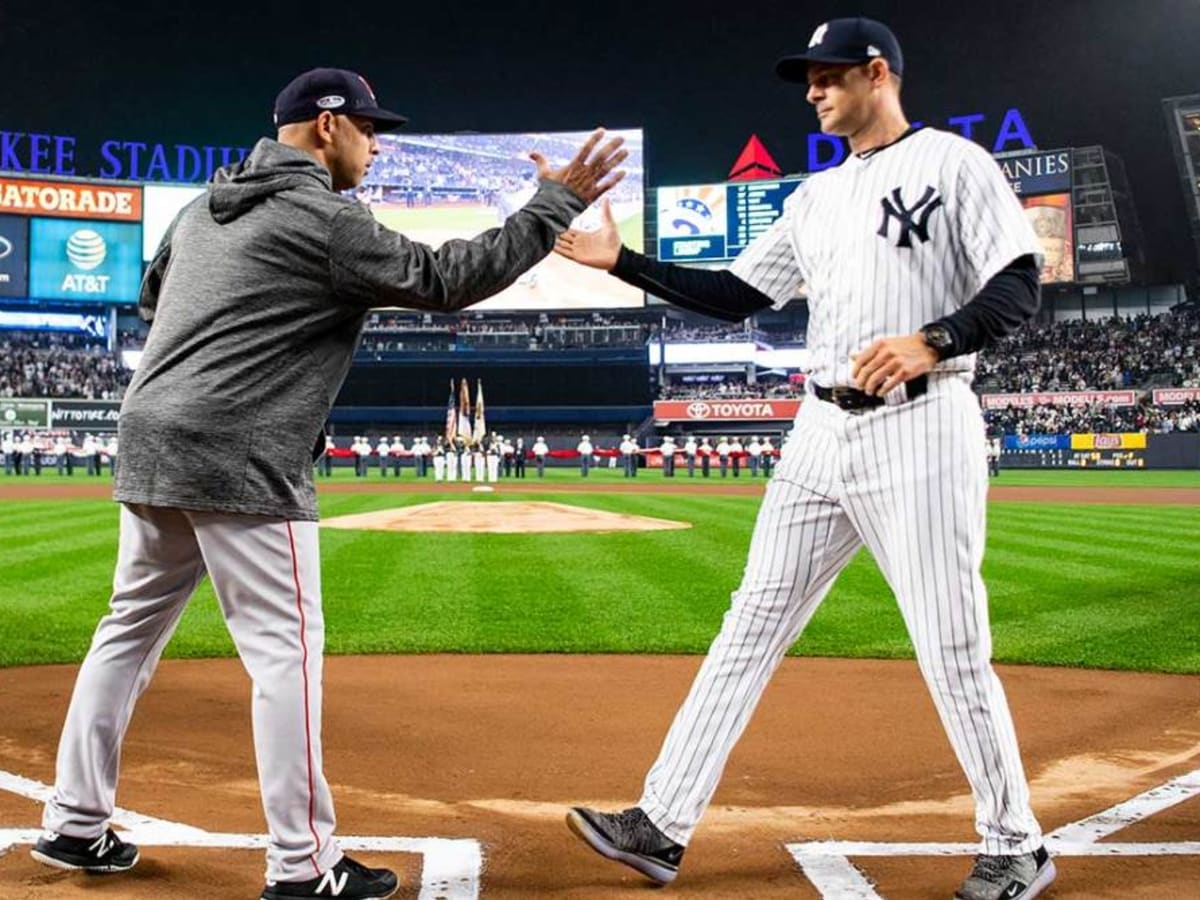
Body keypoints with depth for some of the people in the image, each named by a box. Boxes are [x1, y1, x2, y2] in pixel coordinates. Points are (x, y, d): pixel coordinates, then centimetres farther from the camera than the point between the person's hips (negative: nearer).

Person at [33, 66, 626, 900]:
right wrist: (554, 205, -7)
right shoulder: (325, 221, -9)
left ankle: (76, 825, 26)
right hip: (240, 463, -9)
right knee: (286, 646, -3)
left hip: (149, 445, 9)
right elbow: (445, 279, -11)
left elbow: (152, 298, 30)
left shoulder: (202, 207, 17)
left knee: (131, 630, 17)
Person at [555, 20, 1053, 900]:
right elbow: (736, 296, 17)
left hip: (922, 427, -6)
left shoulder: (953, 162, 0)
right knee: (751, 627, 4)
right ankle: (664, 826, 9)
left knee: (953, 650, -2)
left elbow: (1020, 289, -8)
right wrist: (623, 260, 11)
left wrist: (931, 341, -25)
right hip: (822, 432, 7)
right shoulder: (814, 196, 19)